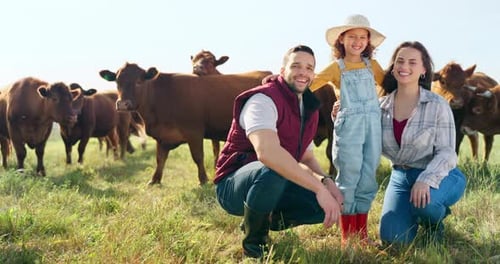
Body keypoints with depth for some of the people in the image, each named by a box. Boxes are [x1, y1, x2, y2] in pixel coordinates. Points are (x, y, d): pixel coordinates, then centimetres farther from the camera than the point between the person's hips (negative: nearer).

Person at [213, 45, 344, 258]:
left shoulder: (309, 109, 7)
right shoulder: (264, 99, -21)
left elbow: (307, 157, 11)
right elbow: (267, 152, -39)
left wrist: (325, 181, -12)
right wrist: (319, 188, -41)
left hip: (274, 186, 8)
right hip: (234, 185, -8)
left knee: (327, 204, -8)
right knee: (272, 170, -39)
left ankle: (264, 221, 12)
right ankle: (253, 240, -11)